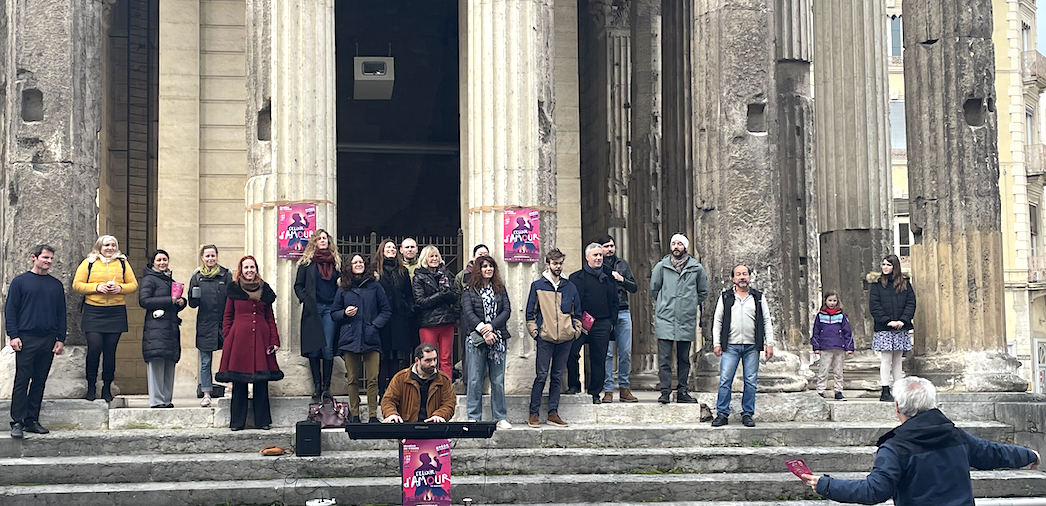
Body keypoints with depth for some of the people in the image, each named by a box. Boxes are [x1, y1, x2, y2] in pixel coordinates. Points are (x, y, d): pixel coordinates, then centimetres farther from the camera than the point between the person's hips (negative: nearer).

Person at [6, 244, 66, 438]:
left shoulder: (56, 285, 13)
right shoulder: (20, 281, 2)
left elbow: (61, 314, 15)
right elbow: (10, 310, 1)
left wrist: (60, 339, 7)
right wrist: (13, 335, -8)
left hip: (48, 341, 4)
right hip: (26, 339, -4)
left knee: (39, 382, 6)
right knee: (22, 381, -6)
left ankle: (32, 420, 12)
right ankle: (17, 422, -5)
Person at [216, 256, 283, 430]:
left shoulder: (264, 290, 12)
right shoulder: (234, 289, 7)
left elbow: (270, 317, 13)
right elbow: (227, 316, 8)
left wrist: (274, 340, 6)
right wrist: (227, 338, -2)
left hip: (261, 337, 2)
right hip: (239, 337, -2)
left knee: (261, 381, 3)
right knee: (239, 380, 0)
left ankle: (262, 420, 11)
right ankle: (237, 421, 7)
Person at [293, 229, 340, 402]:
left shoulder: (336, 261, 11)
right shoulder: (307, 261, 7)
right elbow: (298, 285, 8)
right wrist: (306, 301, -7)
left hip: (330, 309, 1)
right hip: (313, 309, 0)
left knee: (328, 349, -5)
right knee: (314, 349, -1)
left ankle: (326, 386, 0)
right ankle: (316, 386, 6)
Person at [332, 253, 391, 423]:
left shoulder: (375, 286, 8)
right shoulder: (343, 289, 11)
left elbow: (386, 311, 9)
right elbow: (333, 313, 17)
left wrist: (375, 325, -5)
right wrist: (344, 313, -4)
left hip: (371, 339, -1)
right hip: (349, 339, 1)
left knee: (373, 379, -5)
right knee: (353, 380, 3)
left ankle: (373, 416, 0)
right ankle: (355, 415, 9)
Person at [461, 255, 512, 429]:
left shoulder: (500, 289, 12)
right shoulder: (469, 290, 4)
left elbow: (507, 310, 2)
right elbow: (468, 312, -7)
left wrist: (492, 326, -13)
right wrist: (483, 331, -17)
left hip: (498, 340, 2)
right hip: (476, 340, -2)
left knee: (498, 380, 3)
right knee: (475, 380, -2)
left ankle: (500, 417, 9)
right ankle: (474, 418, 4)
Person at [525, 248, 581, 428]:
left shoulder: (570, 287, 12)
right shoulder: (537, 286, 4)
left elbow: (577, 313, 17)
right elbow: (530, 312, 4)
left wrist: (576, 331, 7)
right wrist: (534, 332, -4)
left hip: (565, 339, 3)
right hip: (545, 339, -3)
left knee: (557, 376, 7)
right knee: (541, 376, -6)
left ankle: (553, 413, 11)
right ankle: (533, 413, 0)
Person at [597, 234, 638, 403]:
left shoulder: (623, 264, 15)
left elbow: (634, 288, 12)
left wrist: (622, 279, -4)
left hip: (623, 313, 4)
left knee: (625, 352, 4)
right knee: (607, 353, -4)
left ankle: (624, 388, 12)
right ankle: (608, 391, 0)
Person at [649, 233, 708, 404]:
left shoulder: (697, 268, 3)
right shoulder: (661, 266, 2)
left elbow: (703, 292, 18)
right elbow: (654, 289, 16)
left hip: (687, 320, 1)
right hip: (665, 318, -1)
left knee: (684, 358, 8)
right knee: (664, 357, -6)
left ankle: (682, 391, 14)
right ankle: (665, 391, -1)